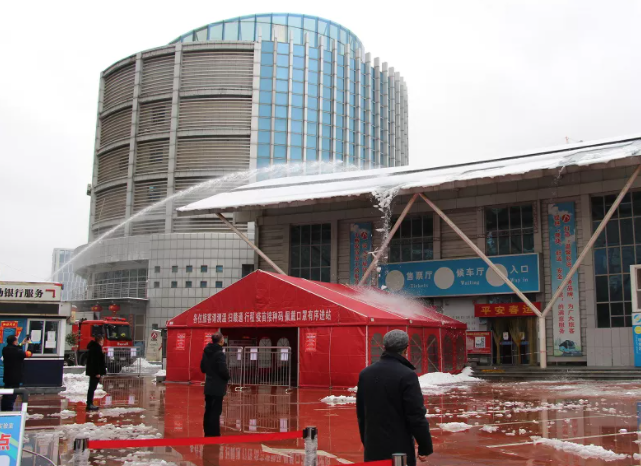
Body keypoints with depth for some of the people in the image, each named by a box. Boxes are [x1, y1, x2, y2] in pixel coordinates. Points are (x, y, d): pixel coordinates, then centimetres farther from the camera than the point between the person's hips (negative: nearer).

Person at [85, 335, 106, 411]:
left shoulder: (92, 347, 15)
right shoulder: (97, 348, -16)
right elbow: (96, 361, -22)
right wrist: (98, 373, -22)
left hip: (92, 371, 10)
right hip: (95, 371, -10)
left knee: (92, 387, 14)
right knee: (92, 387, -7)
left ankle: (90, 404, 20)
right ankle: (89, 405, -6)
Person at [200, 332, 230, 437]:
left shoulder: (206, 352, 6)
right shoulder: (219, 353, -19)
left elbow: (202, 368, 14)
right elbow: (223, 370, -21)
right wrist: (227, 377, -3)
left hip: (208, 386, 8)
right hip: (218, 387, -8)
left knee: (208, 410, 14)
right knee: (216, 411, -2)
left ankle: (208, 433, 22)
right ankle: (214, 434, 0)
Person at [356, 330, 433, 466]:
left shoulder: (365, 373, 5)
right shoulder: (407, 375, -15)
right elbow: (416, 415, -14)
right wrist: (425, 447, -5)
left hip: (373, 449, 6)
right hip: (399, 449, -6)